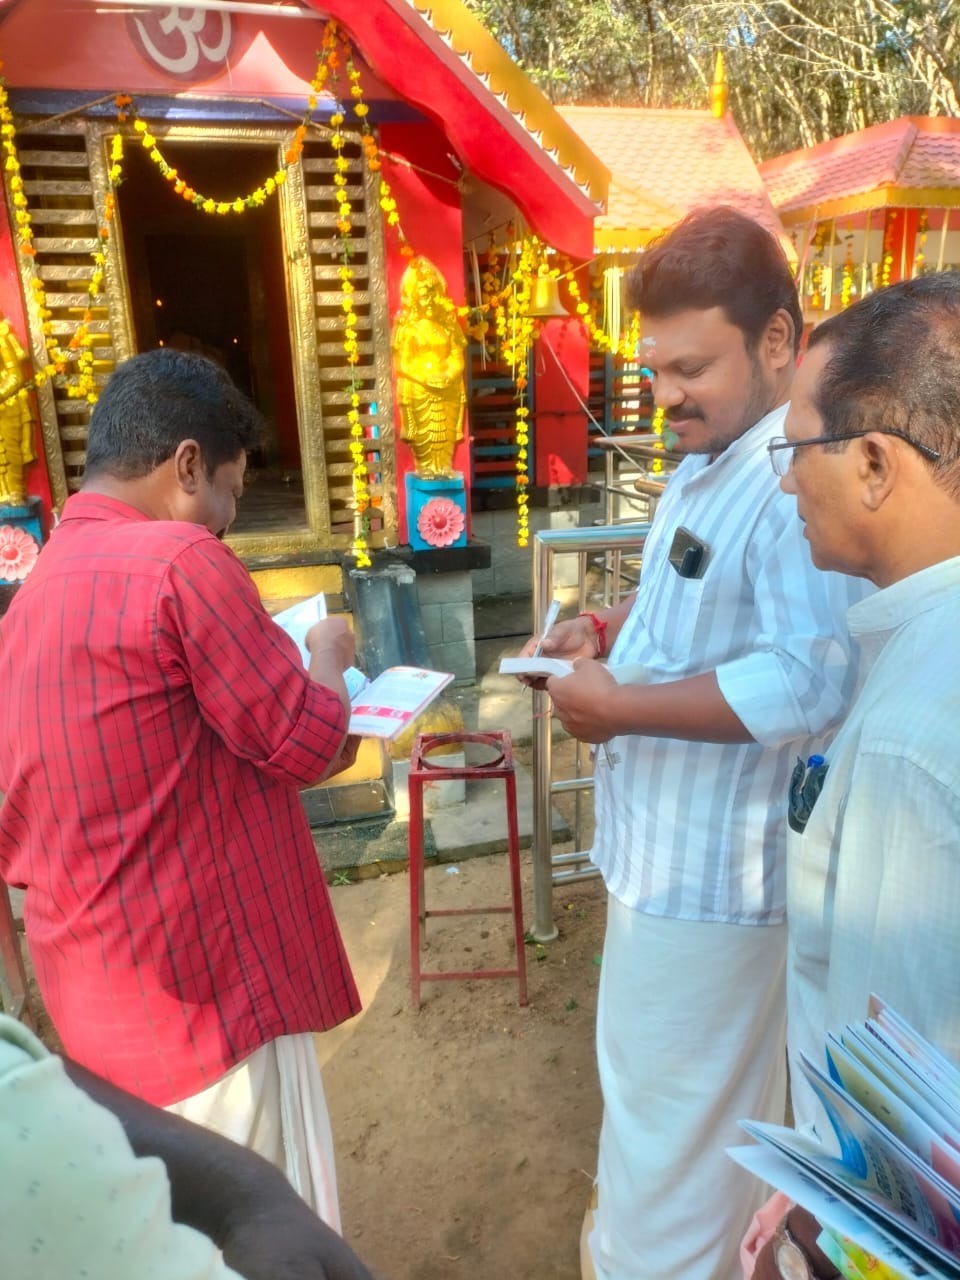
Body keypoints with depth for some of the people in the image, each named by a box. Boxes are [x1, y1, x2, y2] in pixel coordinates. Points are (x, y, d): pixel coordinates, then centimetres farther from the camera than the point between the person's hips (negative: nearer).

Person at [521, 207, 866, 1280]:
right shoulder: (705, 462, 10)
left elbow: (811, 681, -33)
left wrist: (618, 705, -24)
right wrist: (616, 623, 4)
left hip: (711, 874, -10)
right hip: (668, 846, 10)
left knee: (665, 1129, 8)